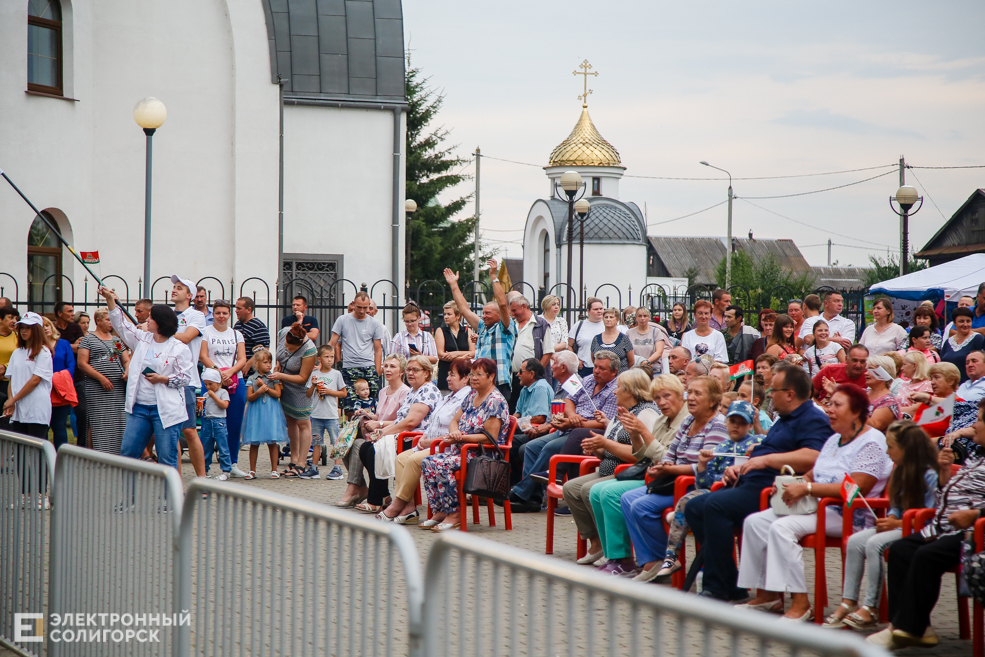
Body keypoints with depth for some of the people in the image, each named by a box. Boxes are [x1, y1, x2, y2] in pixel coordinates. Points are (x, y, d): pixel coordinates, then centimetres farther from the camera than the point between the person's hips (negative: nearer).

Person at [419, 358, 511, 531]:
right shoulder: (472, 396, 16)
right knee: (427, 463, -11)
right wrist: (454, 432, -7)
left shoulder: (496, 402, -12)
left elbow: (489, 438, -18)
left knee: (441, 465, -29)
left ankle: (455, 514, -22)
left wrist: (462, 437, -19)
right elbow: (454, 421, 17)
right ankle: (440, 512, -12)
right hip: (463, 451, 9)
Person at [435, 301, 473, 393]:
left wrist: (457, 353, -12)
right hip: (445, 372, -1)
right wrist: (463, 358, -9)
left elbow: (473, 353, 3)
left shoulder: (467, 331, 12)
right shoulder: (441, 331, 6)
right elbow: (440, 355, -4)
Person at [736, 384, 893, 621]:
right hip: (818, 507, 10)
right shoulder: (834, 440, 19)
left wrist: (807, 488, -22)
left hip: (849, 516, -10)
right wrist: (792, 484, -3)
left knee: (782, 528, -30)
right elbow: (813, 475, 21)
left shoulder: (871, 442, -11)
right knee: (755, 522, -4)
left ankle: (800, 603, -30)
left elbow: (856, 488, -22)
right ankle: (766, 594, -3)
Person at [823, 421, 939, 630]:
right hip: (898, 526, 9)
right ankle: (848, 603, -13)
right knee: (855, 541, -11)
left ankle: (871, 609, -24)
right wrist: (888, 520, -4)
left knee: (874, 544, -29)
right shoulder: (901, 472, 14)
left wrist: (897, 524, -19)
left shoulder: (929, 476, -14)